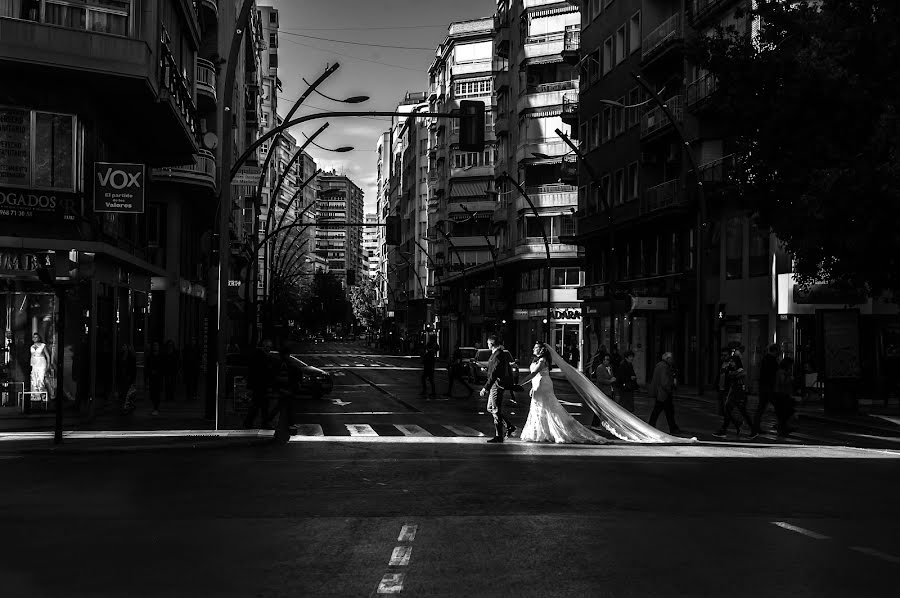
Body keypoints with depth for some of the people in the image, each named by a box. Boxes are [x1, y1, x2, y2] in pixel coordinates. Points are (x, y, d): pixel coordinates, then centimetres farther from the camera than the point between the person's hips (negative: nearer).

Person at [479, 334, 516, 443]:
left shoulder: (498, 355, -19)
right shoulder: (501, 354, 12)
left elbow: (494, 374, -24)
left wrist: (485, 388, -24)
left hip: (497, 385, -10)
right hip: (495, 385, 10)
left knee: (496, 410, -3)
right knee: (490, 408, 17)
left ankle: (499, 436, 4)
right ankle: (509, 427, 21)